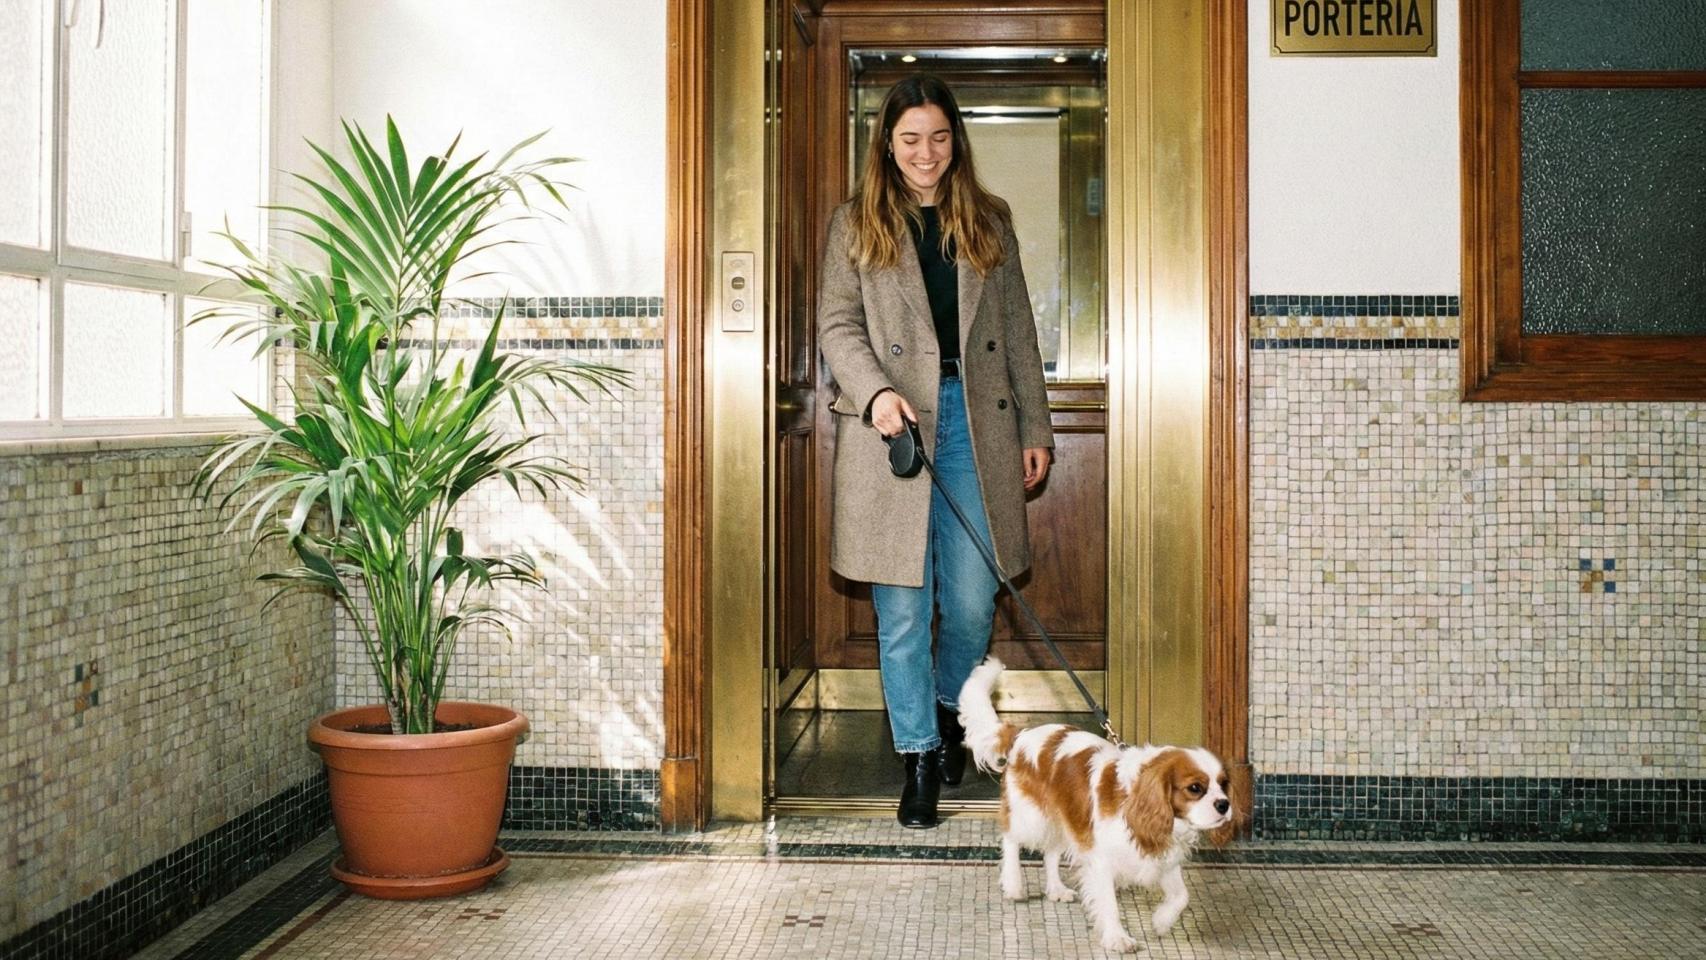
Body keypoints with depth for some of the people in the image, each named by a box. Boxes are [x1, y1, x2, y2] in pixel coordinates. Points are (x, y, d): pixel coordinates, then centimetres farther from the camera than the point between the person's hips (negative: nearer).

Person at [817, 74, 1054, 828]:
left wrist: (1035, 428, 9)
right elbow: (837, 324, 1)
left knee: (973, 603, 3)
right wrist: (875, 391, -17)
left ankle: (949, 707, 33)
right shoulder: (855, 225, 7)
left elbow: (1018, 331, 13)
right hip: (893, 427, -2)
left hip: (976, 425, 2)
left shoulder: (988, 223, 14)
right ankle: (918, 758, 12)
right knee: (902, 611, -1)